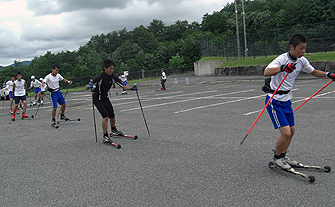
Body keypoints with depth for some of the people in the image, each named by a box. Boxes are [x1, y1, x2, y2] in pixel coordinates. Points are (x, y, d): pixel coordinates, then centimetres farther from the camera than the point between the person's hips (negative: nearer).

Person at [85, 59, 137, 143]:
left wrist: (131, 88, -25)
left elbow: (123, 86, -8)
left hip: (105, 98, 6)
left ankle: (114, 130, 40)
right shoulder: (99, 77, -26)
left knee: (112, 115, 13)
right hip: (98, 99, -6)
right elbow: (86, 87, -25)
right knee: (105, 116, -18)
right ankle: (105, 136, -6)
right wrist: (89, 86, -48)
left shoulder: (113, 77, -10)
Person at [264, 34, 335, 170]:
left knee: (291, 131, 15)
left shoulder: (302, 61, 2)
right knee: (286, 133, -12)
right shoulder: (282, 59, -21)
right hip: (275, 100, -8)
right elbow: (266, 72, -40)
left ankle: (283, 156, 34)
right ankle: (276, 158, 11)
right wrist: (282, 68, -56)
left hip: (287, 100, 8)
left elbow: (314, 72, 21)